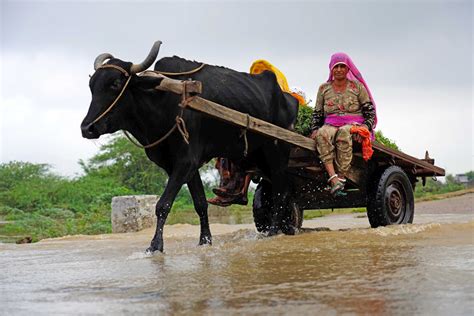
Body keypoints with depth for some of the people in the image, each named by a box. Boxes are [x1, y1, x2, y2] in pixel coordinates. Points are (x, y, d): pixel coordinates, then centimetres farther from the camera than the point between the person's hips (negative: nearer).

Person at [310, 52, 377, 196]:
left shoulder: (357, 86, 11)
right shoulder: (324, 88, 16)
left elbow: (370, 110, 8)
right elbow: (317, 113, 18)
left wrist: (366, 127, -9)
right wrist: (314, 129, 0)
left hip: (353, 124, -2)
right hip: (330, 124, 2)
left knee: (343, 132, -40)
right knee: (322, 134, -36)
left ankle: (341, 177, -42)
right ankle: (333, 179, -49)